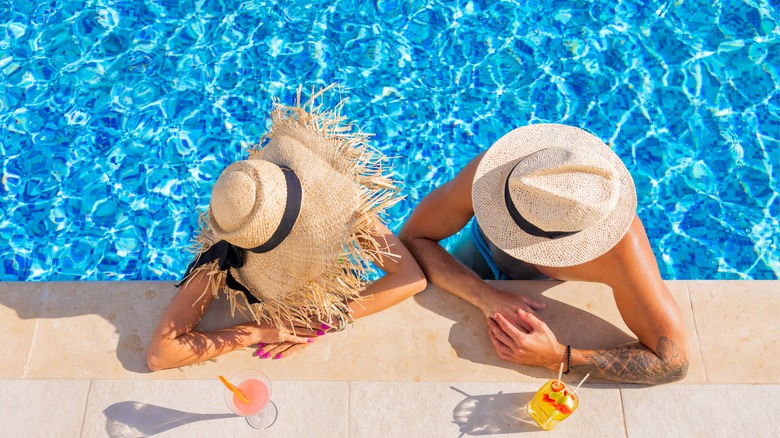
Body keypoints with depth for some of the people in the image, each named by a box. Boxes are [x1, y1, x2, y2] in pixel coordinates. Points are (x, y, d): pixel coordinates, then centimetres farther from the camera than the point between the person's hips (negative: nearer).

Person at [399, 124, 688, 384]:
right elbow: (411, 239, -33)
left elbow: (673, 362, -38)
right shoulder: (489, 170, -42)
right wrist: (489, 298, -45)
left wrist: (558, 358, -45)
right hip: (486, 251, 0)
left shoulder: (623, 245, -45)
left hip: (558, 291, 0)